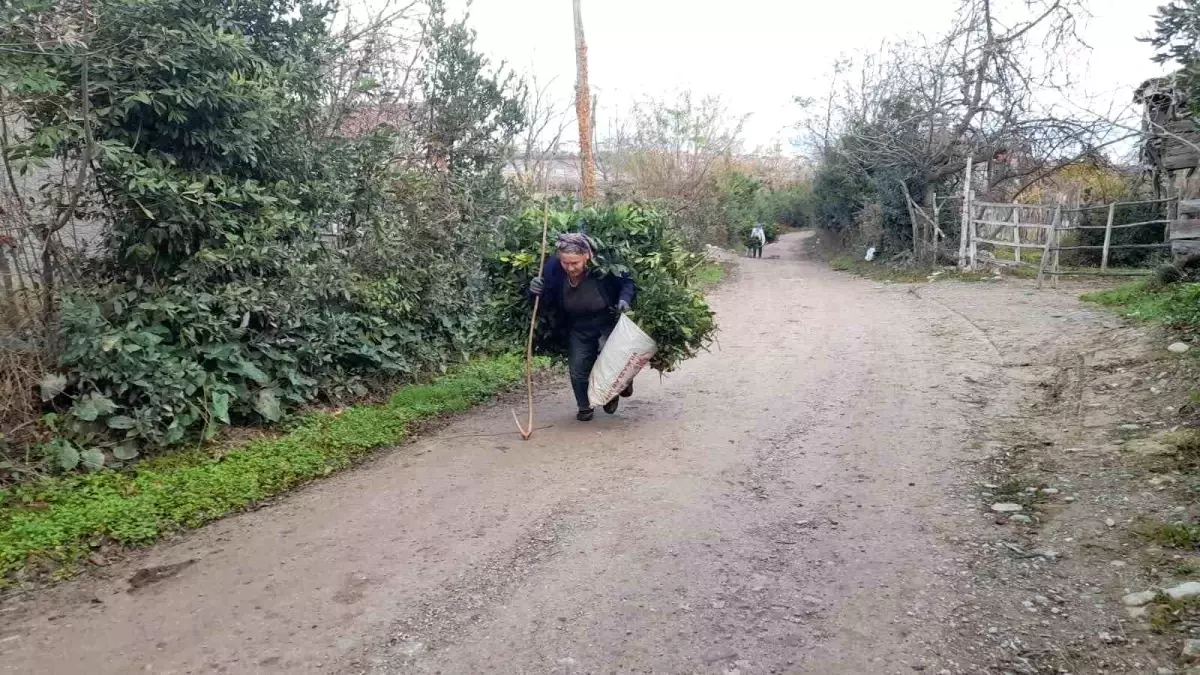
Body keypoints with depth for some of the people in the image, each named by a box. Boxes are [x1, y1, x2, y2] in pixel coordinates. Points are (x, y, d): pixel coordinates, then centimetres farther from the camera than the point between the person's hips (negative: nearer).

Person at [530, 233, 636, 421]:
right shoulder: (553, 268, -21)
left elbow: (627, 283, -8)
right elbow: (548, 304, -9)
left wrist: (625, 299, -27)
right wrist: (538, 291, -30)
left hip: (609, 323, -2)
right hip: (578, 328, 3)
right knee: (577, 369, 4)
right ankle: (585, 407, 29)